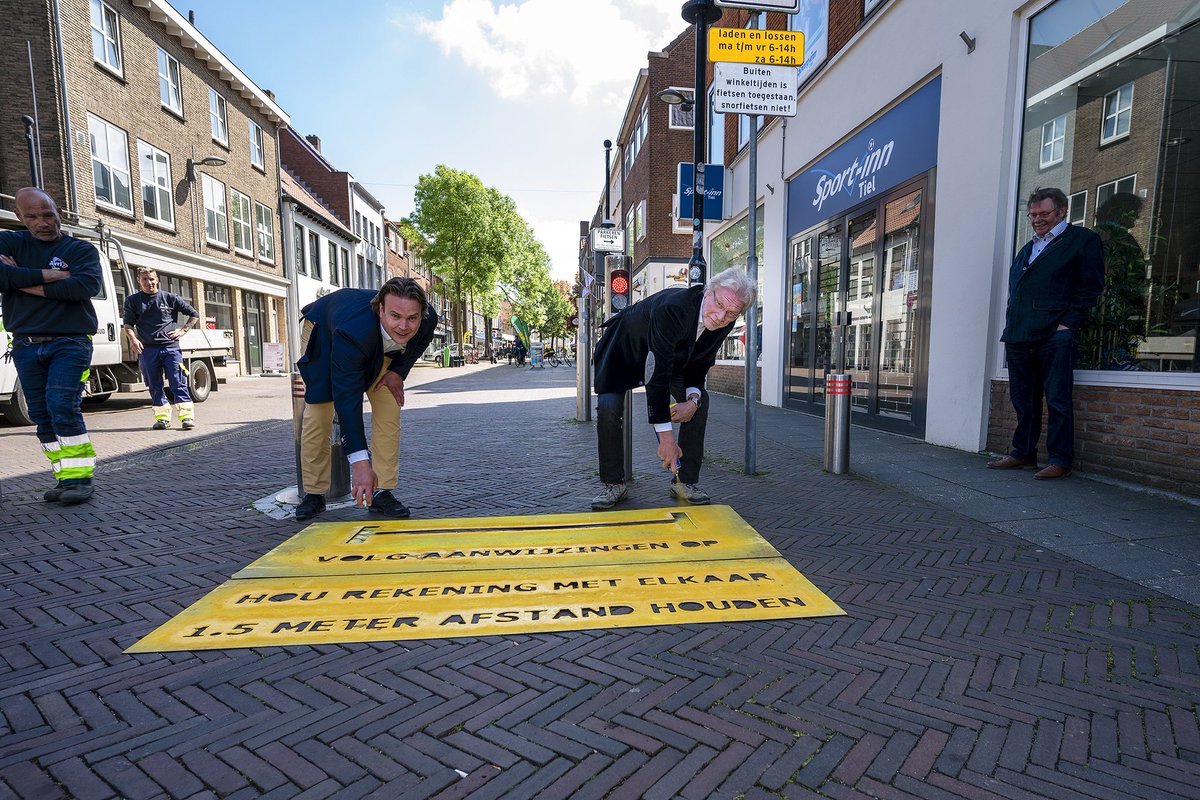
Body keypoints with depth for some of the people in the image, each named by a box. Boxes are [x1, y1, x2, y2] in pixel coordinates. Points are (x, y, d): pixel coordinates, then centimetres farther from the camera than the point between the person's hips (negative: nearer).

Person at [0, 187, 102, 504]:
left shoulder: (81, 249, 3)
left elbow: (87, 286, -17)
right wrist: (47, 275, -12)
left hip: (69, 343, -4)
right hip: (26, 346, 5)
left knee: (63, 409, -15)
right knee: (42, 416, 5)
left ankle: (80, 478, -12)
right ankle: (66, 478, 11)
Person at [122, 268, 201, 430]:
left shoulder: (170, 298, 9)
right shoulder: (133, 300, 11)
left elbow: (194, 315, 15)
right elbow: (128, 323, 5)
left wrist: (183, 330, 4)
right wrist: (133, 339, -14)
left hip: (171, 347, -2)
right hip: (147, 349, 2)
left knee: (178, 383, -6)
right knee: (154, 386, 6)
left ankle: (187, 416, -8)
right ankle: (162, 417, 12)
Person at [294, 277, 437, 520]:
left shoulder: (428, 319, -34)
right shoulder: (353, 332, -48)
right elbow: (347, 399, -46)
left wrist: (398, 371, -16)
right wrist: (360, 462, -50)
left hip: (381, 348, 4)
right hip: (324, 332, -4)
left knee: (389, 409, -8)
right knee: (317, 414, -7)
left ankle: (382, 492, -2)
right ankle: (313, 494, 8)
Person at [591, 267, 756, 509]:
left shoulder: (725, 323, -18)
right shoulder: (672, 307, -41)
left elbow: (700, 363, -2)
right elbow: (657, 373, -44)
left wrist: (693, 399, -22)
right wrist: (666, 437, -44)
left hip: (673, 357, 6)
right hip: (625, 350, -6)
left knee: (700, 402, -7)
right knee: (608, 407, -25)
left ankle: (686, 481, 4)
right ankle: (614, 484, -7)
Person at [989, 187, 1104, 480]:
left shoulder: (1083, 240, 5)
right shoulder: (1027, 249, 25)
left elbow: (1090, 286, -3)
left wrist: (1068, 324, -12)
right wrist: (1011, 326, 12)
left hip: (1054, 335, -6)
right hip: (1019, 335, 7)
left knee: (1057, 399, -5)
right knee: (1023, 400, 10)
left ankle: (1060, 461, 0)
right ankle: (1023, 453, 18)